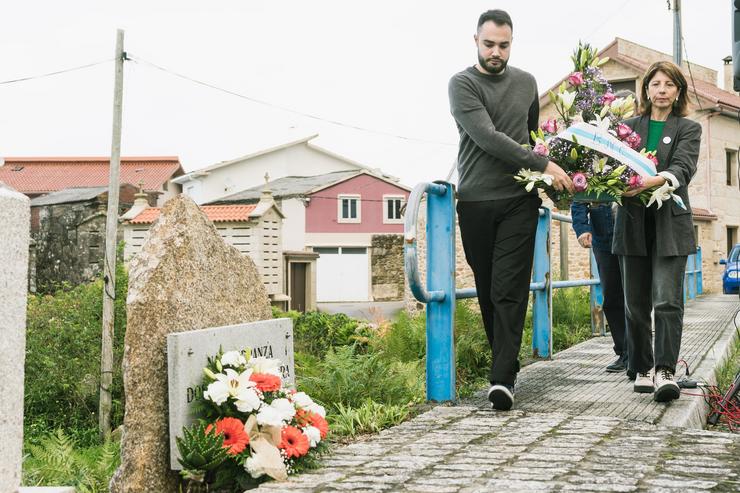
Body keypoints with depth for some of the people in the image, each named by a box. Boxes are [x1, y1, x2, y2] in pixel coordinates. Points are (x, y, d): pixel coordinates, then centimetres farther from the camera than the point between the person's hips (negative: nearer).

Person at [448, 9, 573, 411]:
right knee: (487, 291, 6)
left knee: (510, 291, -9)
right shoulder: (462, 84, -1)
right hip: (475, 201, -1)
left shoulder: (526, 83, 13)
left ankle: (503, 378, -13)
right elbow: (486, 137, -13)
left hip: (519, 201, 1)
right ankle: (505, 363, 19)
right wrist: (543, 165, -16)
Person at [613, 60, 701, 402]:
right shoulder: (629, 127, 13)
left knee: (667, 300, -12)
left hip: (670, 224, -2)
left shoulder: (688, 129, 6)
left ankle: (665, 372, -15)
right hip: (633, 224, 2)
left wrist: (652, 182, -31)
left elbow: (682, 168, -12)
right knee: (636, 304, 5)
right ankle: (642, 369, 15)